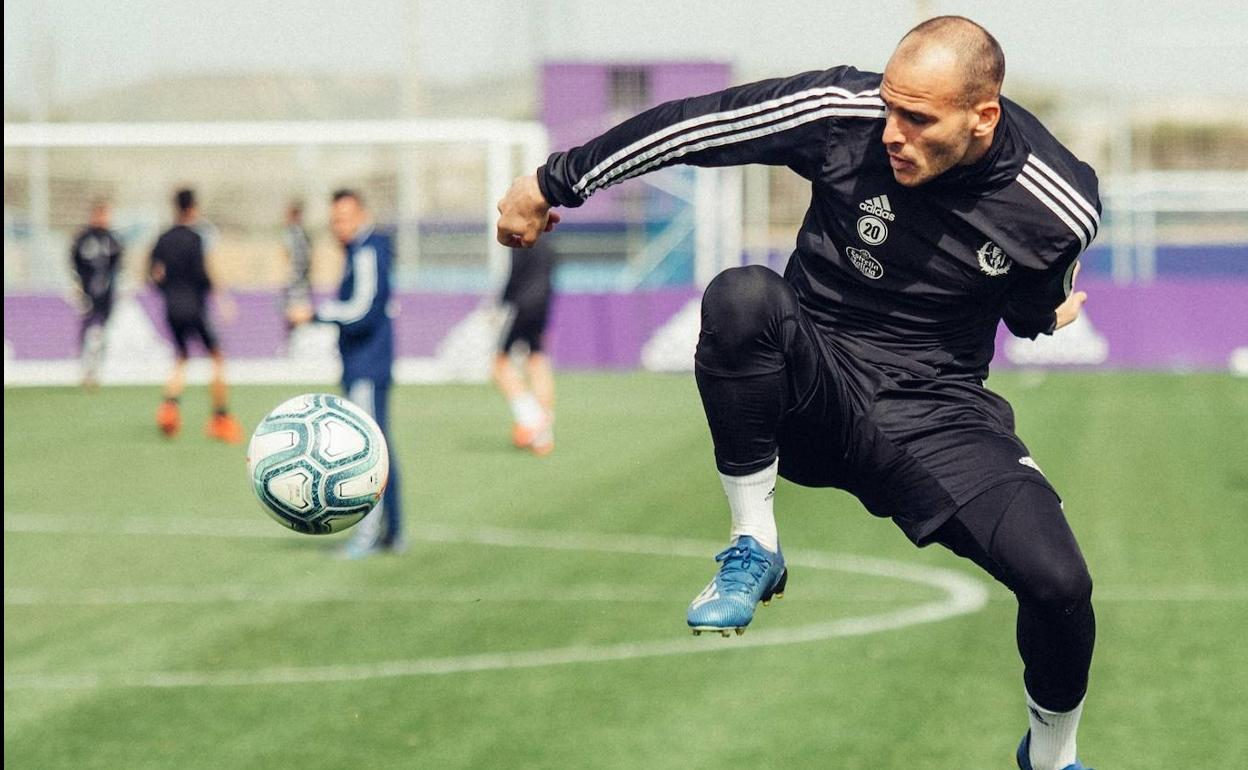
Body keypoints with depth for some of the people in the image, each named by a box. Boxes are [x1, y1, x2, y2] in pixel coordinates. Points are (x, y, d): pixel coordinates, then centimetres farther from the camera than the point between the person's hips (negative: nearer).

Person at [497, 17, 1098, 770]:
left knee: (1058, 581, -21)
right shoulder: (845, 111, -16)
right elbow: (691, 123, -6)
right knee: (743, 294, -35)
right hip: (815, 389, 0)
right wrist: (553, 182, 0)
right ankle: (755, 549, -15)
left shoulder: (1057, 207, -13)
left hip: (938, 410, 1)